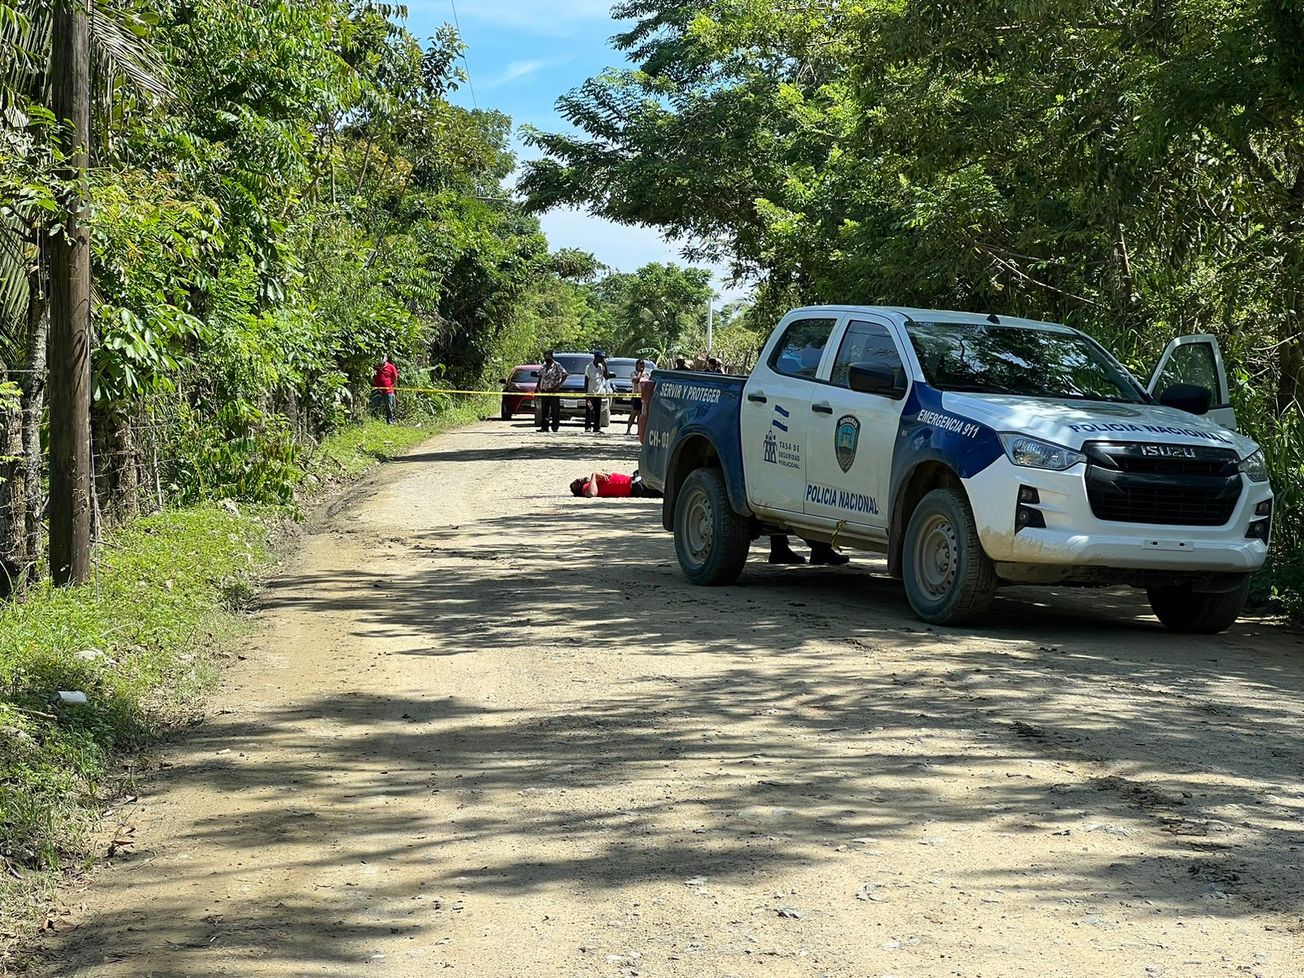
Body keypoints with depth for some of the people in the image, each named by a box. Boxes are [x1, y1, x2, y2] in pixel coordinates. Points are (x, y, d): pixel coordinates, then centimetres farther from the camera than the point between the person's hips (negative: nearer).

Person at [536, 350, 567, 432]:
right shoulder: (543, 367, 15)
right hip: (544, 390, 6)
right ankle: (544, 427, 8)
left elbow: (564, 375, -6)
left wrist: (559, 385, -13)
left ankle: (555, 426, -2)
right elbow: (540, 377, 22)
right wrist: (537, 386, 9)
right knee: (544, 410, 5)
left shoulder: (557, 366, -3)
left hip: (553, 391, -6)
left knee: (555, 410, -6)